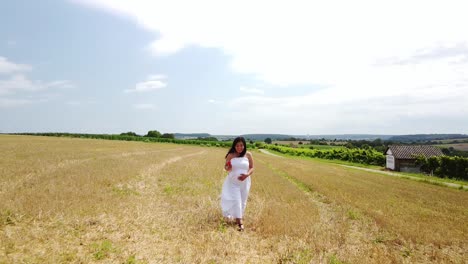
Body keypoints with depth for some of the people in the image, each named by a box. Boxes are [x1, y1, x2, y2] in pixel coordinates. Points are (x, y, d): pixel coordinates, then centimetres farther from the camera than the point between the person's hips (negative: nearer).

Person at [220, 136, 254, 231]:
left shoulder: (248, 155, -4)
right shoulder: (230, 155, -6)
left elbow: (252, 168, 0)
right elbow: (225, 167, 3)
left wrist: (247, 175, -19)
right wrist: (227, 168, -21)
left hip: (244, 182, 2)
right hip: (233, 182, -2)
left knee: (242, 202, 12)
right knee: (236, 201, -7)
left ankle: (238, 218, 32)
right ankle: (240, 222, -5)